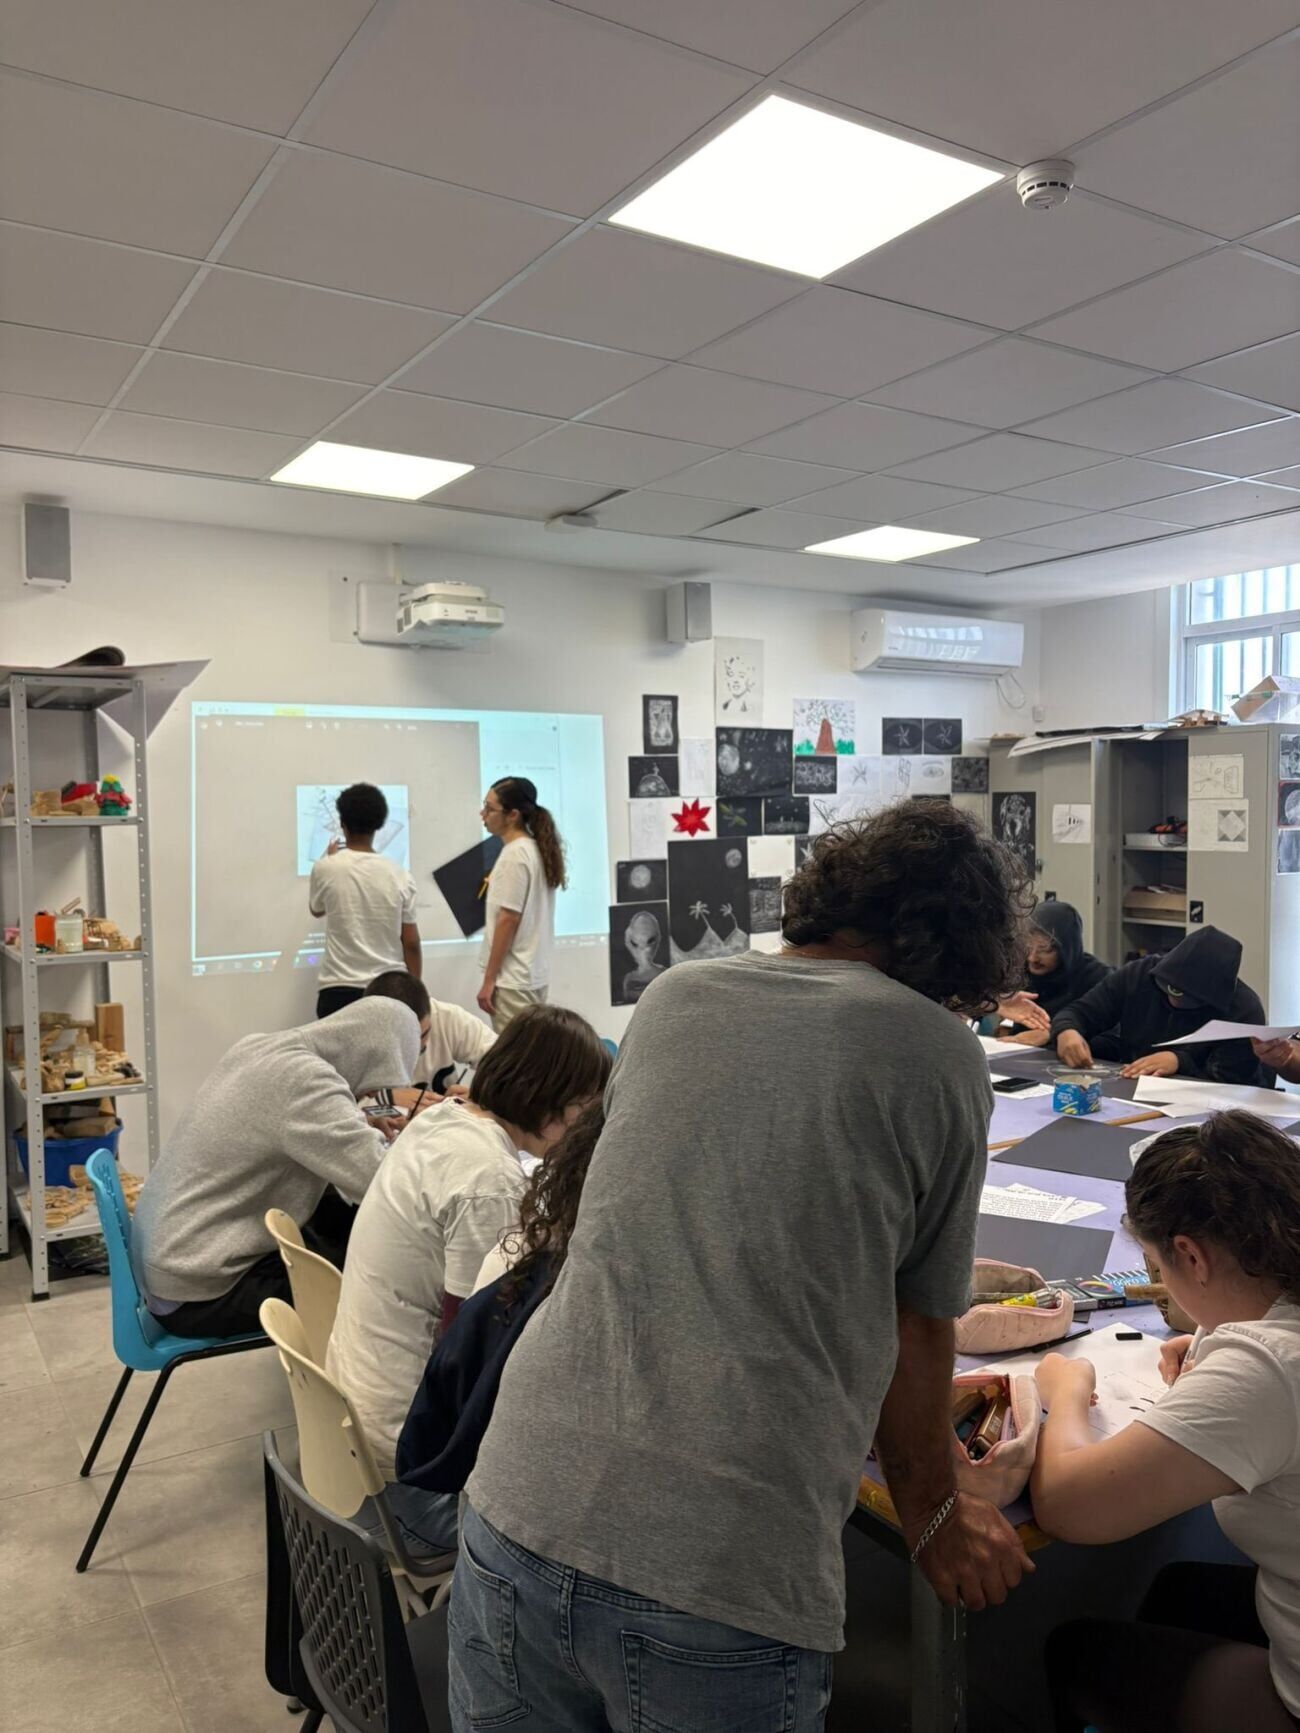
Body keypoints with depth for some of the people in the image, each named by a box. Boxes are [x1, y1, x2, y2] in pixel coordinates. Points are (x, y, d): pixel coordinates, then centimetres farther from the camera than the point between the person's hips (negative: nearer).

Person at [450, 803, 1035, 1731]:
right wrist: (933, 1515, 25)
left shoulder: (672, 996, 10)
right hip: (728, 1574, -4)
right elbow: (916, 1333, 6)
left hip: (522, 1508, 4)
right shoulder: (941, 1057, -2)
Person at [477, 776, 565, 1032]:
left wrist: (489, 979, -14)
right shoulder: (536, 849, 11)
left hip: (513, 978, -9)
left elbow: (508, 920, -17)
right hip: (533, 974, 9)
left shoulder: (514, 855, -15)